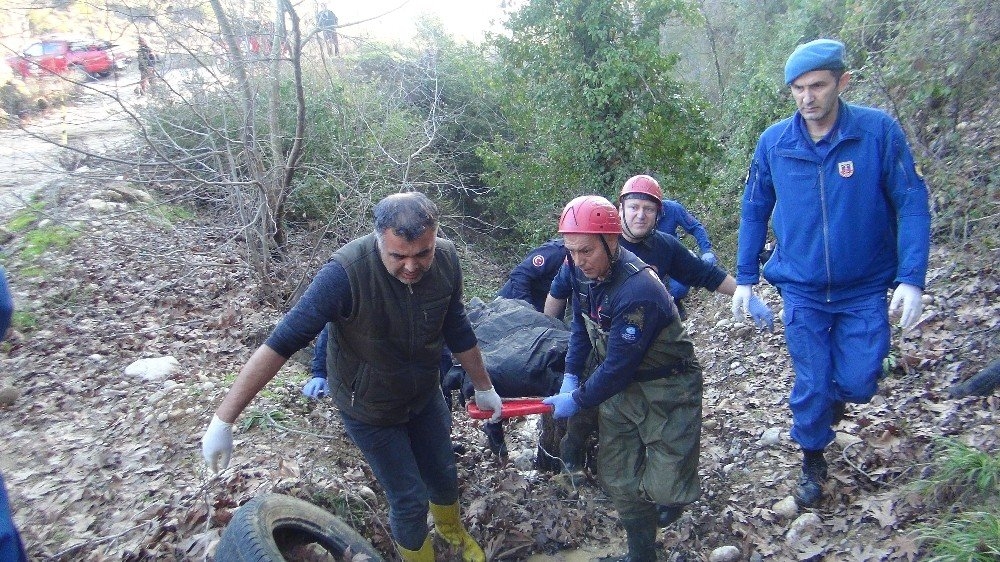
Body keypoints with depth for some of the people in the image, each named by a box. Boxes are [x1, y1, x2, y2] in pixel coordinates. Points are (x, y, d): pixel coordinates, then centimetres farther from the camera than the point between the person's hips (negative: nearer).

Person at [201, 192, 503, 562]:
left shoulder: (446, 259, -19)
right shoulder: (347, 271, -34)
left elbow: (458, 331, -3)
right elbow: (283, 341, -31)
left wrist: (484, 387, 9)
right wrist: (224, 420, -30)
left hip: (426, 396, 4)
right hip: (369, 408, -4)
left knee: (444, 475, 21)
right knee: (409, 498, 4)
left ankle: (451, 528, 54)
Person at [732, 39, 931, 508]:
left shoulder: (879, 131, -11)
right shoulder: (774, 142, -6)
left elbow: (911, 202, -9)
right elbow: (754, 212, 4)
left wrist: (911, 278, -16)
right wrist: (745, 278, 4)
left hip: (865, 290, -1)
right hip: (802, 290, 1)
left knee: (858, 383, 0)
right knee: (811, 386, 6)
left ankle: (835, 393, 38)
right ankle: (813, 462, 32)